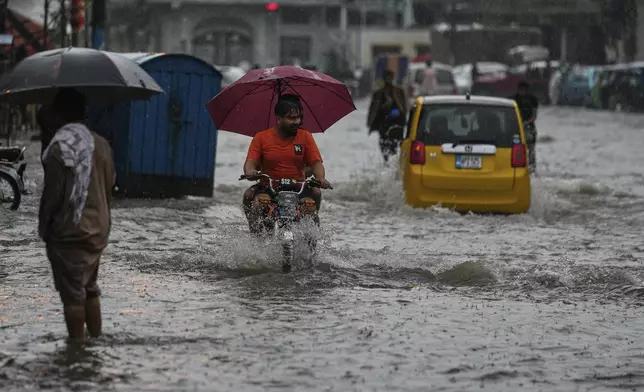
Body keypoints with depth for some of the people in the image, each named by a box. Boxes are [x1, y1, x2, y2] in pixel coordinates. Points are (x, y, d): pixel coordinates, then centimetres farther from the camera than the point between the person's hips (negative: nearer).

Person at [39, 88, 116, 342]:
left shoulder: (59, 147, -16)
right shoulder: (102, 145, 5)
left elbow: (53, 193, -16)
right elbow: (109, 185, 10)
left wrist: (43, 226, -4)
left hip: (68, 232, -7)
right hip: (97, 229, 7)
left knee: (72, 292, -1)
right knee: (89, 286, 19)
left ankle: (77, 343, 1)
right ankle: (96, 337, 23)